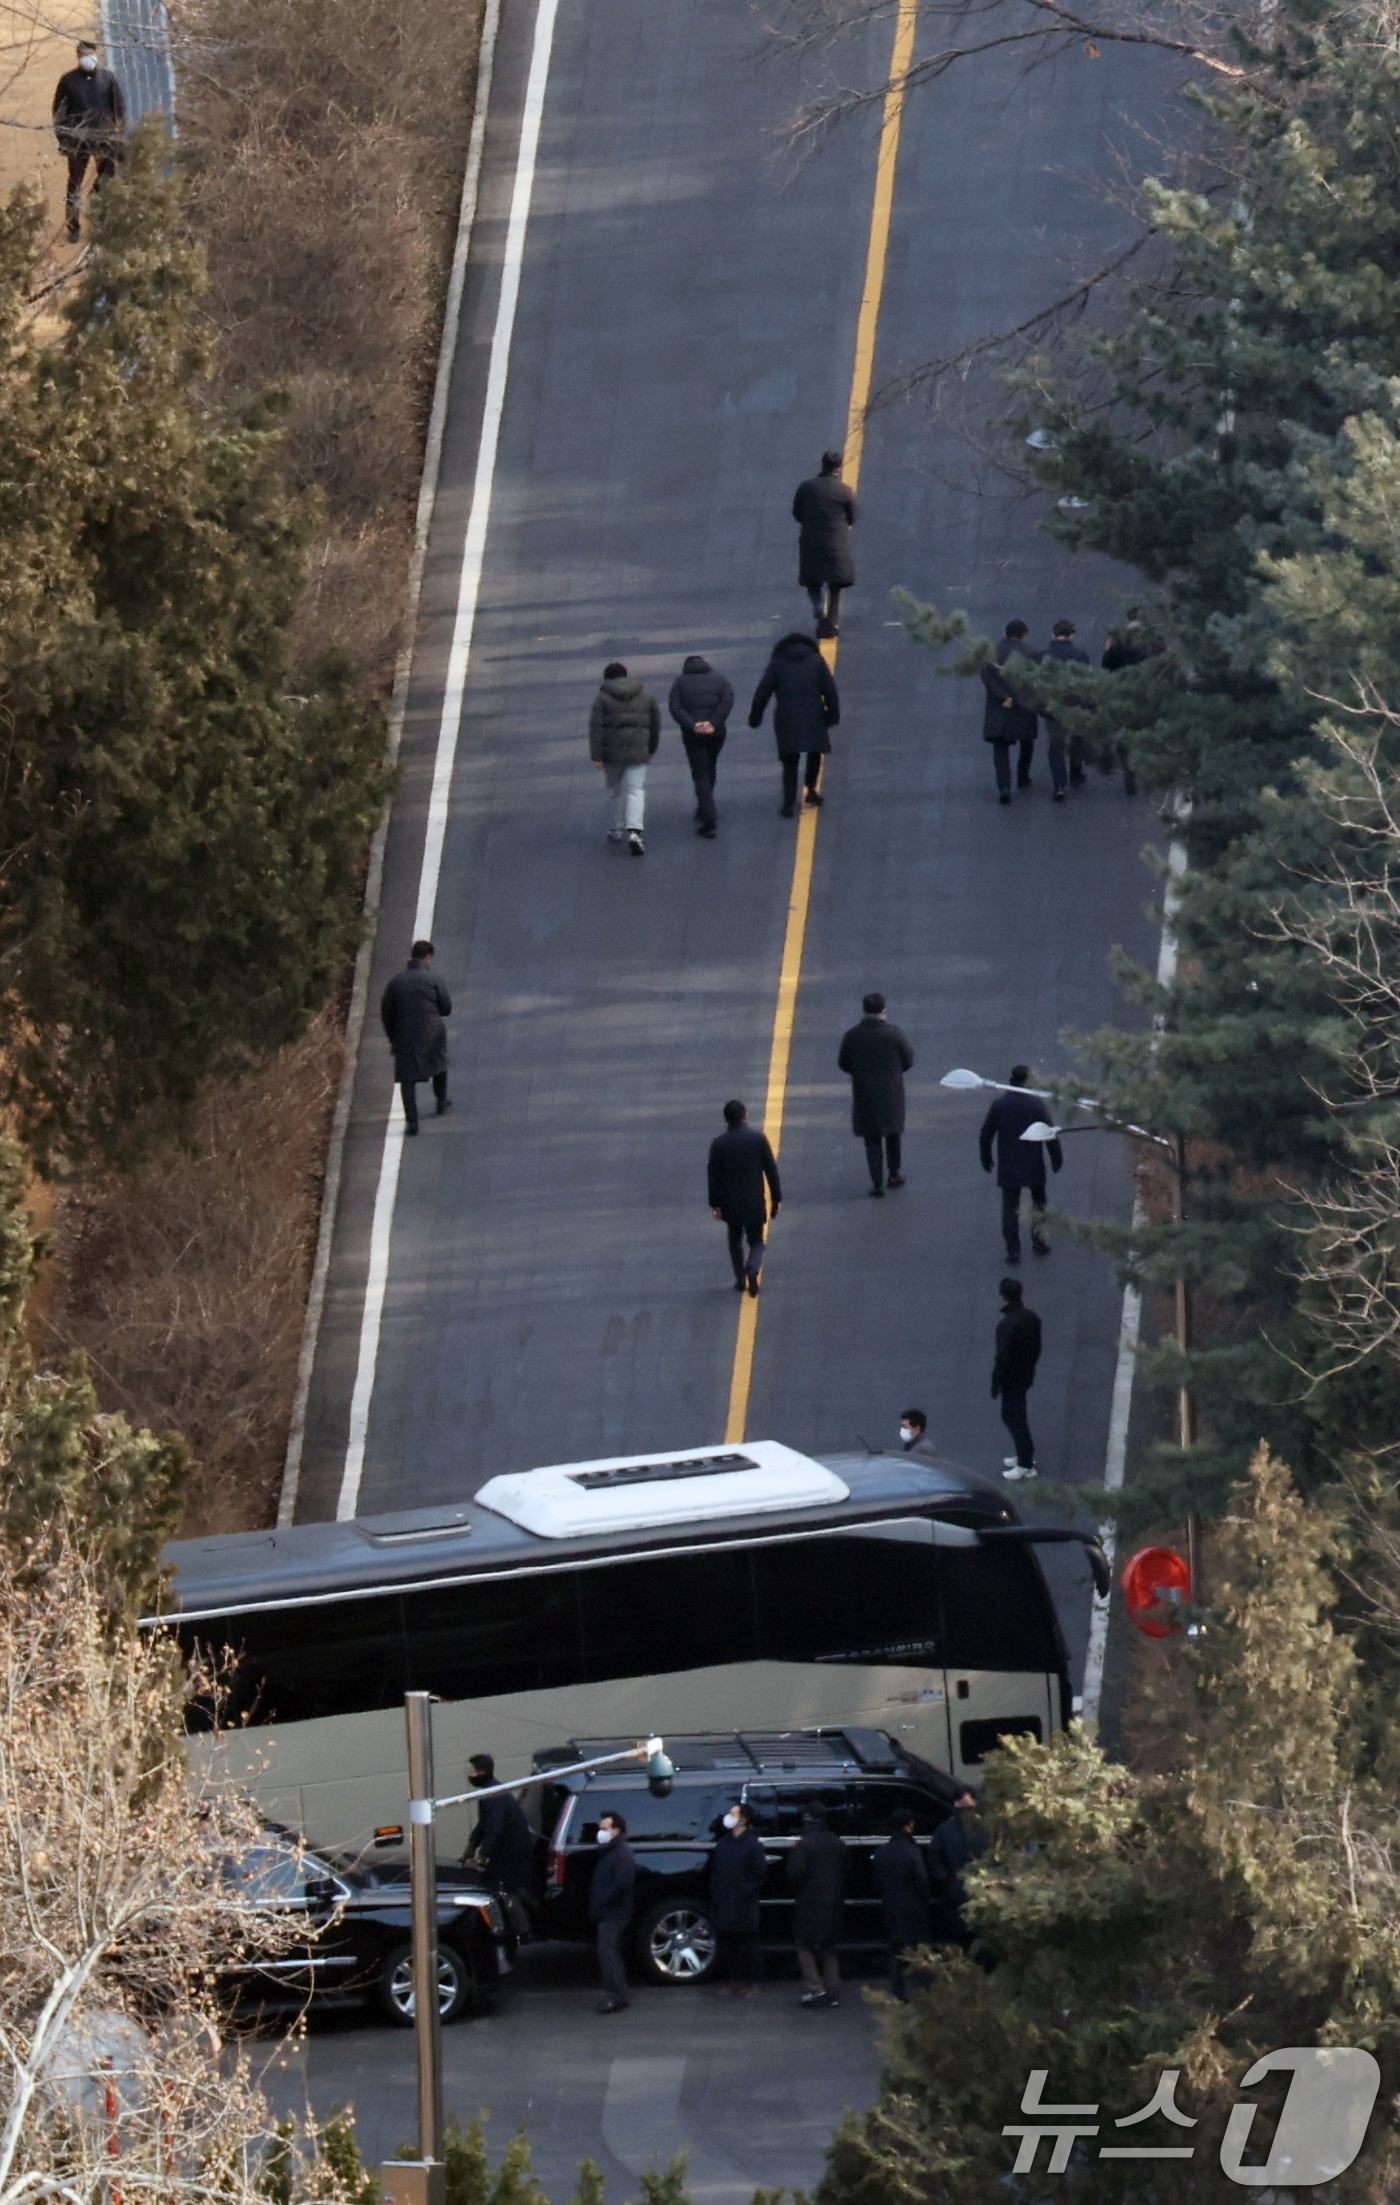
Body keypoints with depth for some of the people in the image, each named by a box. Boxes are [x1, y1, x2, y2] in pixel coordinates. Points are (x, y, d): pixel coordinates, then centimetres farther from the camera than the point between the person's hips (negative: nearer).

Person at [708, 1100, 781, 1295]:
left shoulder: (719, 1144, -7)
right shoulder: (758, 1138, -8)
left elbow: (714, 1176, -2)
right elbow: (771, 1170, -4)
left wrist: (715, 1204, 9)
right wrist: (776, 1199, 6)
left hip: (731, 1203, 0)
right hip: (755, 1202, 0)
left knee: (735, 1239, 20)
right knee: (756, 1241, 11)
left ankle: (740, 1279, 18)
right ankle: (752, 1269, -16)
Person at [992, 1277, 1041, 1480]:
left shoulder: (1007, 1324, -27)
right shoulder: (1032, 1318, -1)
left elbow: (1003, 1357, -24)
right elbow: (1036, 1347, 11)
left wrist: (995, 1384, -13)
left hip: (1011, 1378, -8)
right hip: (1026, 1375, 8)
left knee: (1014, 1418, 2)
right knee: (1013, 1415, 24)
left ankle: (1026, 1465, 8)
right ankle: (1024, 1454, 34)